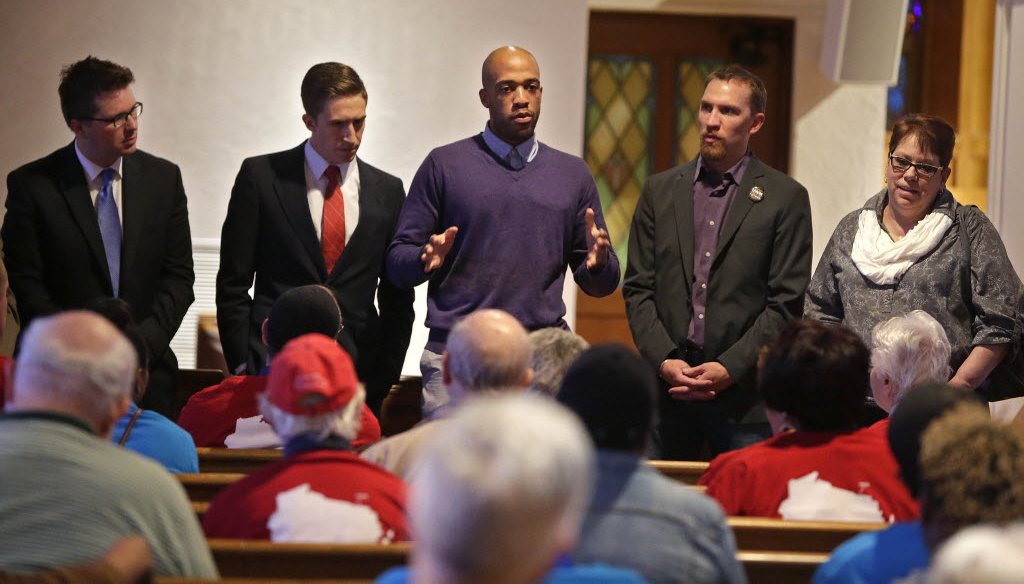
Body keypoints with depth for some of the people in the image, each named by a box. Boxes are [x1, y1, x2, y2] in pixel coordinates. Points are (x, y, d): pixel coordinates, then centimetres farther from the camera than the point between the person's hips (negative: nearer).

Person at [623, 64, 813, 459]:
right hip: (666, 387, 3)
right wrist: (664, 360, -6)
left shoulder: (786, 198, 2)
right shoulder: (660, 190, 12)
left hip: (745, 394, -3)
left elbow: (786, 303, -2)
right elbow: (638, 289, 9)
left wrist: (730, 368, -12)